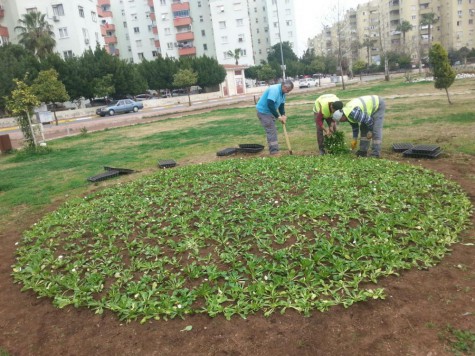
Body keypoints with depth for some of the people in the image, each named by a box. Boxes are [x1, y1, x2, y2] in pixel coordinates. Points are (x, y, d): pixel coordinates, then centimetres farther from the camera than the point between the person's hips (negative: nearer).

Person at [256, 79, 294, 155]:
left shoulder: (282, 92, 5)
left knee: (273, 130, 13)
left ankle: (274, 150, 21)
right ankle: (274, 151, -10)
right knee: (271, 131, -12)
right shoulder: (274, 90, -26)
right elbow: (270, 105, -33)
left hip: (270, 112, 10)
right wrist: (278, 116, -28)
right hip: (263, 111, -10)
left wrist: (283, 115, -9)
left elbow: (281, 105, 9)